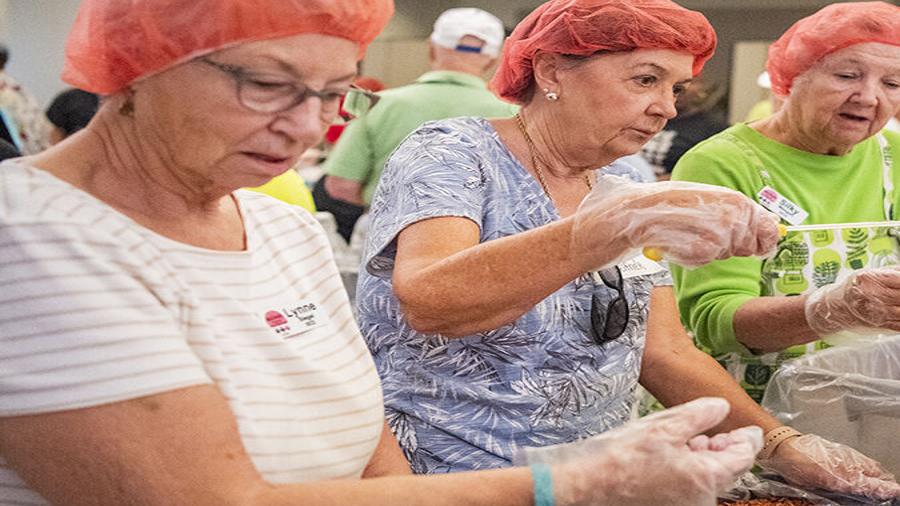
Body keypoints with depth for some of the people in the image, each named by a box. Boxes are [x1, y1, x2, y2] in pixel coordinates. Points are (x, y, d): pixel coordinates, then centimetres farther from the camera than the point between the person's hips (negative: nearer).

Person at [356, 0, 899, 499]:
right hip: (446, 477, -5)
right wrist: (624, 221, -37)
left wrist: (780, 443, -8)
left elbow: (666, 353, 6)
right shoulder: (451, 154, -11)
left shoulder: (621, 194, 8)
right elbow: (428, 301, -30)